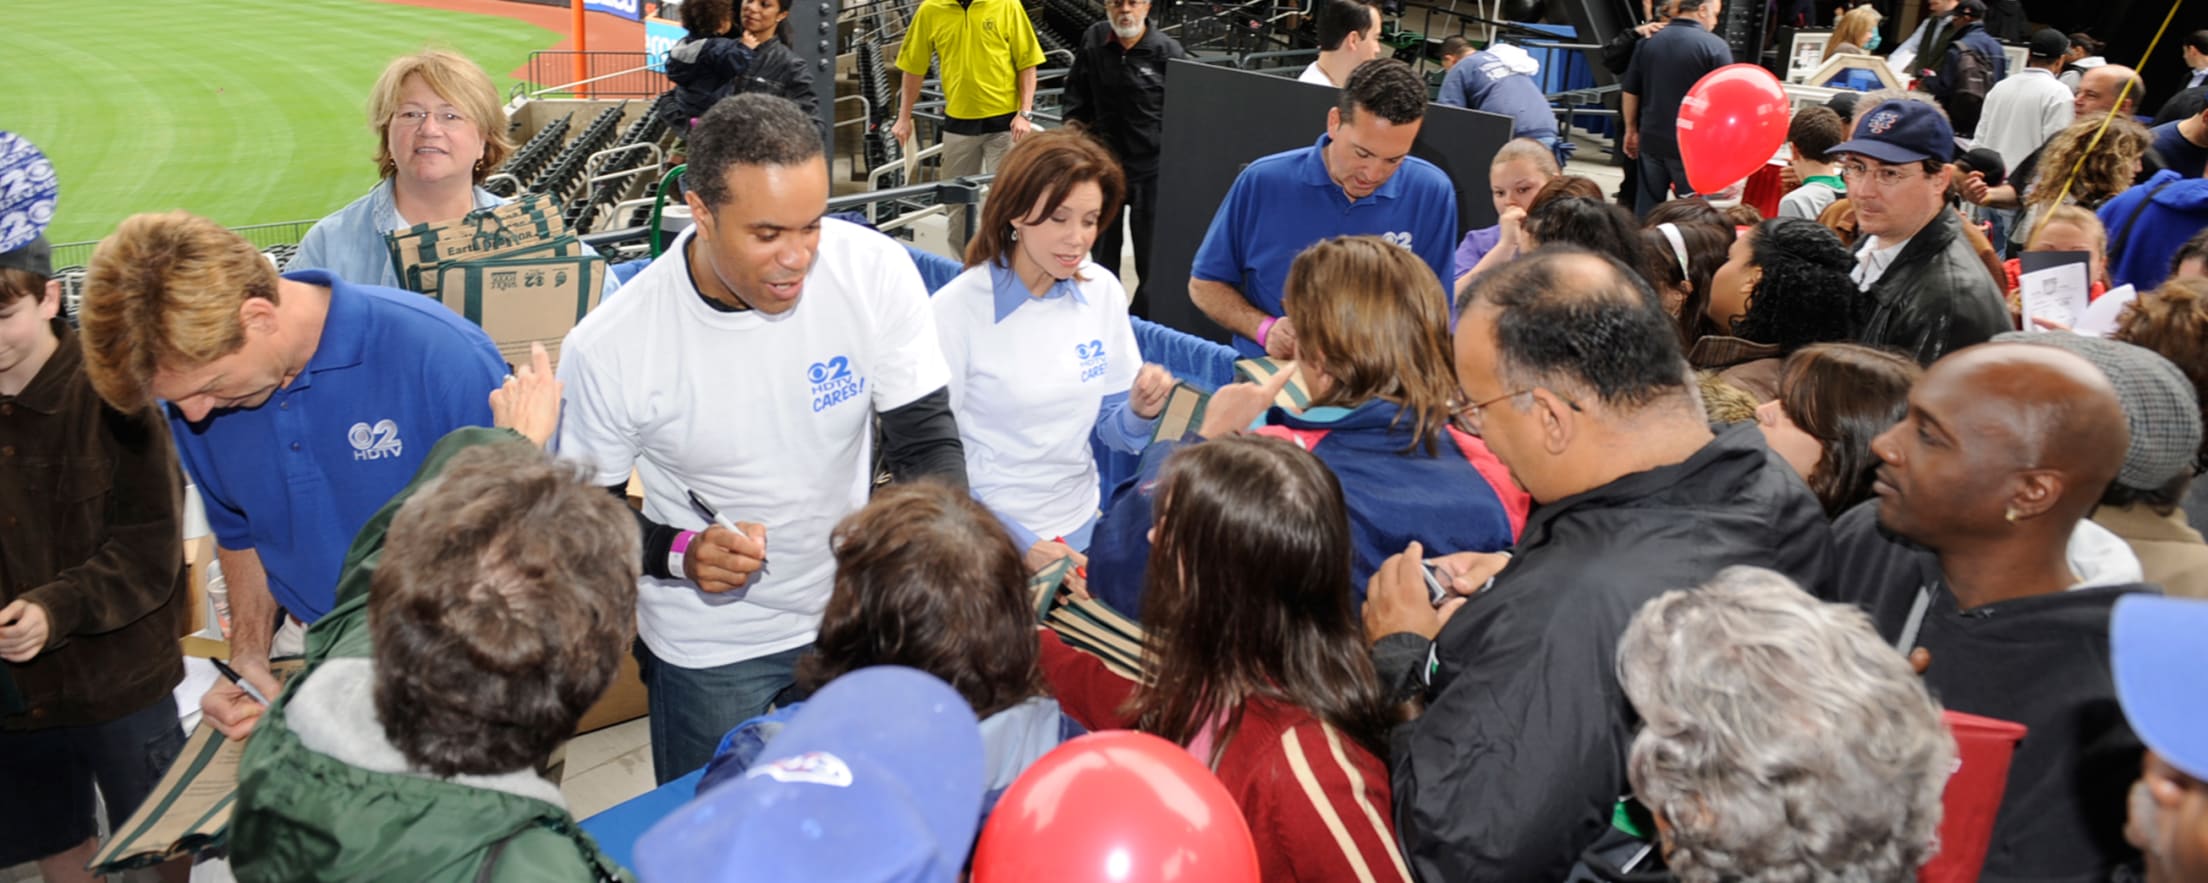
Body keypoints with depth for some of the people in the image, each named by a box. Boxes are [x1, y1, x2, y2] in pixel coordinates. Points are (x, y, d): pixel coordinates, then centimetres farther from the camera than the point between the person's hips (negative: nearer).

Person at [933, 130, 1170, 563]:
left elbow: (1113, 432, 8)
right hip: (992, 541, -4)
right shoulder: (955, 311, -15)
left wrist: (1142, 410, -14)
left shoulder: (1103, 291, -1)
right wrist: (1018, 543, -17)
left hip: (1080, 529, 4)